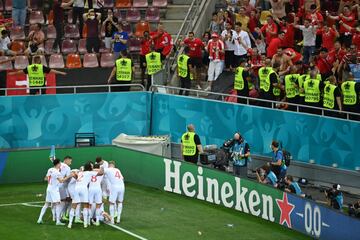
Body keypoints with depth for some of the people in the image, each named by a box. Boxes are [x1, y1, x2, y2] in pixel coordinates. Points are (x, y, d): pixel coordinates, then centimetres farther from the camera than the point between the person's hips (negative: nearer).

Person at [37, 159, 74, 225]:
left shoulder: (50, 170, 6)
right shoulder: (57, 172, -17)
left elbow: (46, 178, 17)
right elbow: (61, 181, -25)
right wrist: (69, 176, -21)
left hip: (49, 189, 8)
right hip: (54, 190, -8)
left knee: (47, 204, 13)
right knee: (58, 204, -5)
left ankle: (40, 219, 12)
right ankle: (58, 221, -9)